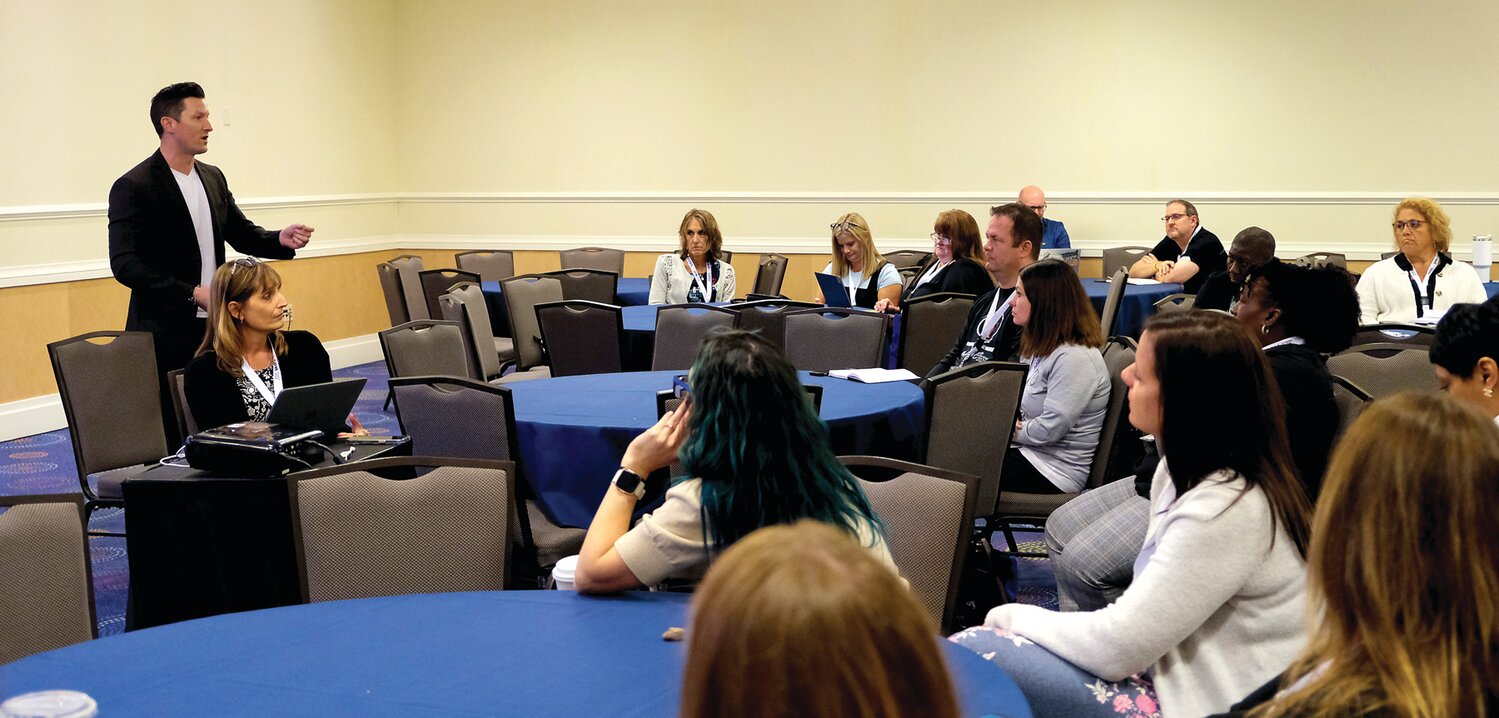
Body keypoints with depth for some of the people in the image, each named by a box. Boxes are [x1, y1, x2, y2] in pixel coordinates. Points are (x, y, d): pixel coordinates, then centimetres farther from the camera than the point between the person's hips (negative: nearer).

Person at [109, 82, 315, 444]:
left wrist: (281, 239, -4)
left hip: (214, 329, 6)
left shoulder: (213, 178, 12)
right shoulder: (133, 187, -10)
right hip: (165, 336, -6)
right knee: (171, 439, -4)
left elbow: (242, 234, 17)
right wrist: (192, 294, -21)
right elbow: (125, 264, -16)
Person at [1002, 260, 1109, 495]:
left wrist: (1010, 430, -8)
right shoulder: (1042, 348, 13)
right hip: (1026, 452, 9)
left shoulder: (1074, 359, -21)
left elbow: (1050, 429, -23)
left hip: (1053, 471, -9)